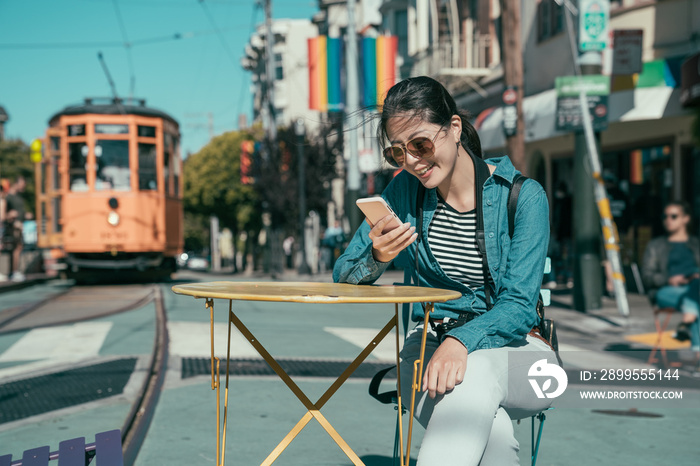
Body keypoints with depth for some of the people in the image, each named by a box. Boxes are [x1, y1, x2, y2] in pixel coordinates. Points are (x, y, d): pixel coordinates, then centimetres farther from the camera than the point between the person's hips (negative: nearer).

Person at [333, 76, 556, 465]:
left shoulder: (523, 196, -7)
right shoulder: (404, 192, 4)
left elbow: (519, 306, -14)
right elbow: (344, 276, 5)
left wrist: (462, 340, -34)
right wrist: (376, 259, -19)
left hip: (512, 347, -1)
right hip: (429, 343, 2)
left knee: (476, 372, -39)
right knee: (490, 429, -34)